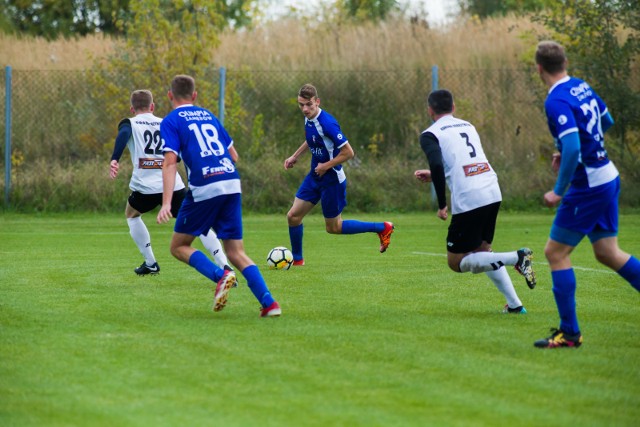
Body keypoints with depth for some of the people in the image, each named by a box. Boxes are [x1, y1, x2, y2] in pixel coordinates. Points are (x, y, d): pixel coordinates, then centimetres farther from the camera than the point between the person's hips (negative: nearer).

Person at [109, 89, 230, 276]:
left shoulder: (129, 123, 10)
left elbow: (123, 135, -14)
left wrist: (114, 160, -28)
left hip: (145, 186, -1)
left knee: (131, 215, 30)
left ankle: (150, 263, 27)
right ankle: (224, 265, -9)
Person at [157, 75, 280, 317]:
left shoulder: (170, 121, 3)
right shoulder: (208, 116, 21)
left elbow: (170, 162, -9)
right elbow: (233, 153, 24)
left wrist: (166, 203, -16)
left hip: (204, 188, -5)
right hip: (233, 184, 5)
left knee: (179, 246, 10)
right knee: (236, 252, 9)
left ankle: (220, 276, -15)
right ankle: (269, 303, -7)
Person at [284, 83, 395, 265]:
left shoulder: (327, 123, -27)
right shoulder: (309, 119, -1)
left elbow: (348, 152, -25)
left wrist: (326, 166, -19)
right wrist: (295, 156, 16)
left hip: (331, 180, -8)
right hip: (314, 177, 8)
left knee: (333, 227, 6)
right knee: (293, 216, 4)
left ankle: (383, 228, 17)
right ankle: (297, 260, 21)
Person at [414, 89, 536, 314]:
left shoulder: (430, 135, 0)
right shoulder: (468, 126, 21)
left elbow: (437, 165, -17)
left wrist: (442, 205, -9)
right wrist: (434, 175, 36)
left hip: (468, 200, -7)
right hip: (493, 193, 7)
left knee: (456, 262, 5)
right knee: (482, 251, 25)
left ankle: (516, 258, -15)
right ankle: (514, 304, 13)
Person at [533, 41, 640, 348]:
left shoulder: (556, 101, -20)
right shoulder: (582, 87, 8)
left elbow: (573, 147, -30)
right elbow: (607, 121, 23)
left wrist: (558, 191, -22)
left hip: (588, 186, -9)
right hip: (608, 177, 9)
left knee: (555, 252, 0)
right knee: (607, 253, 16)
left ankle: (569, 332, 2)